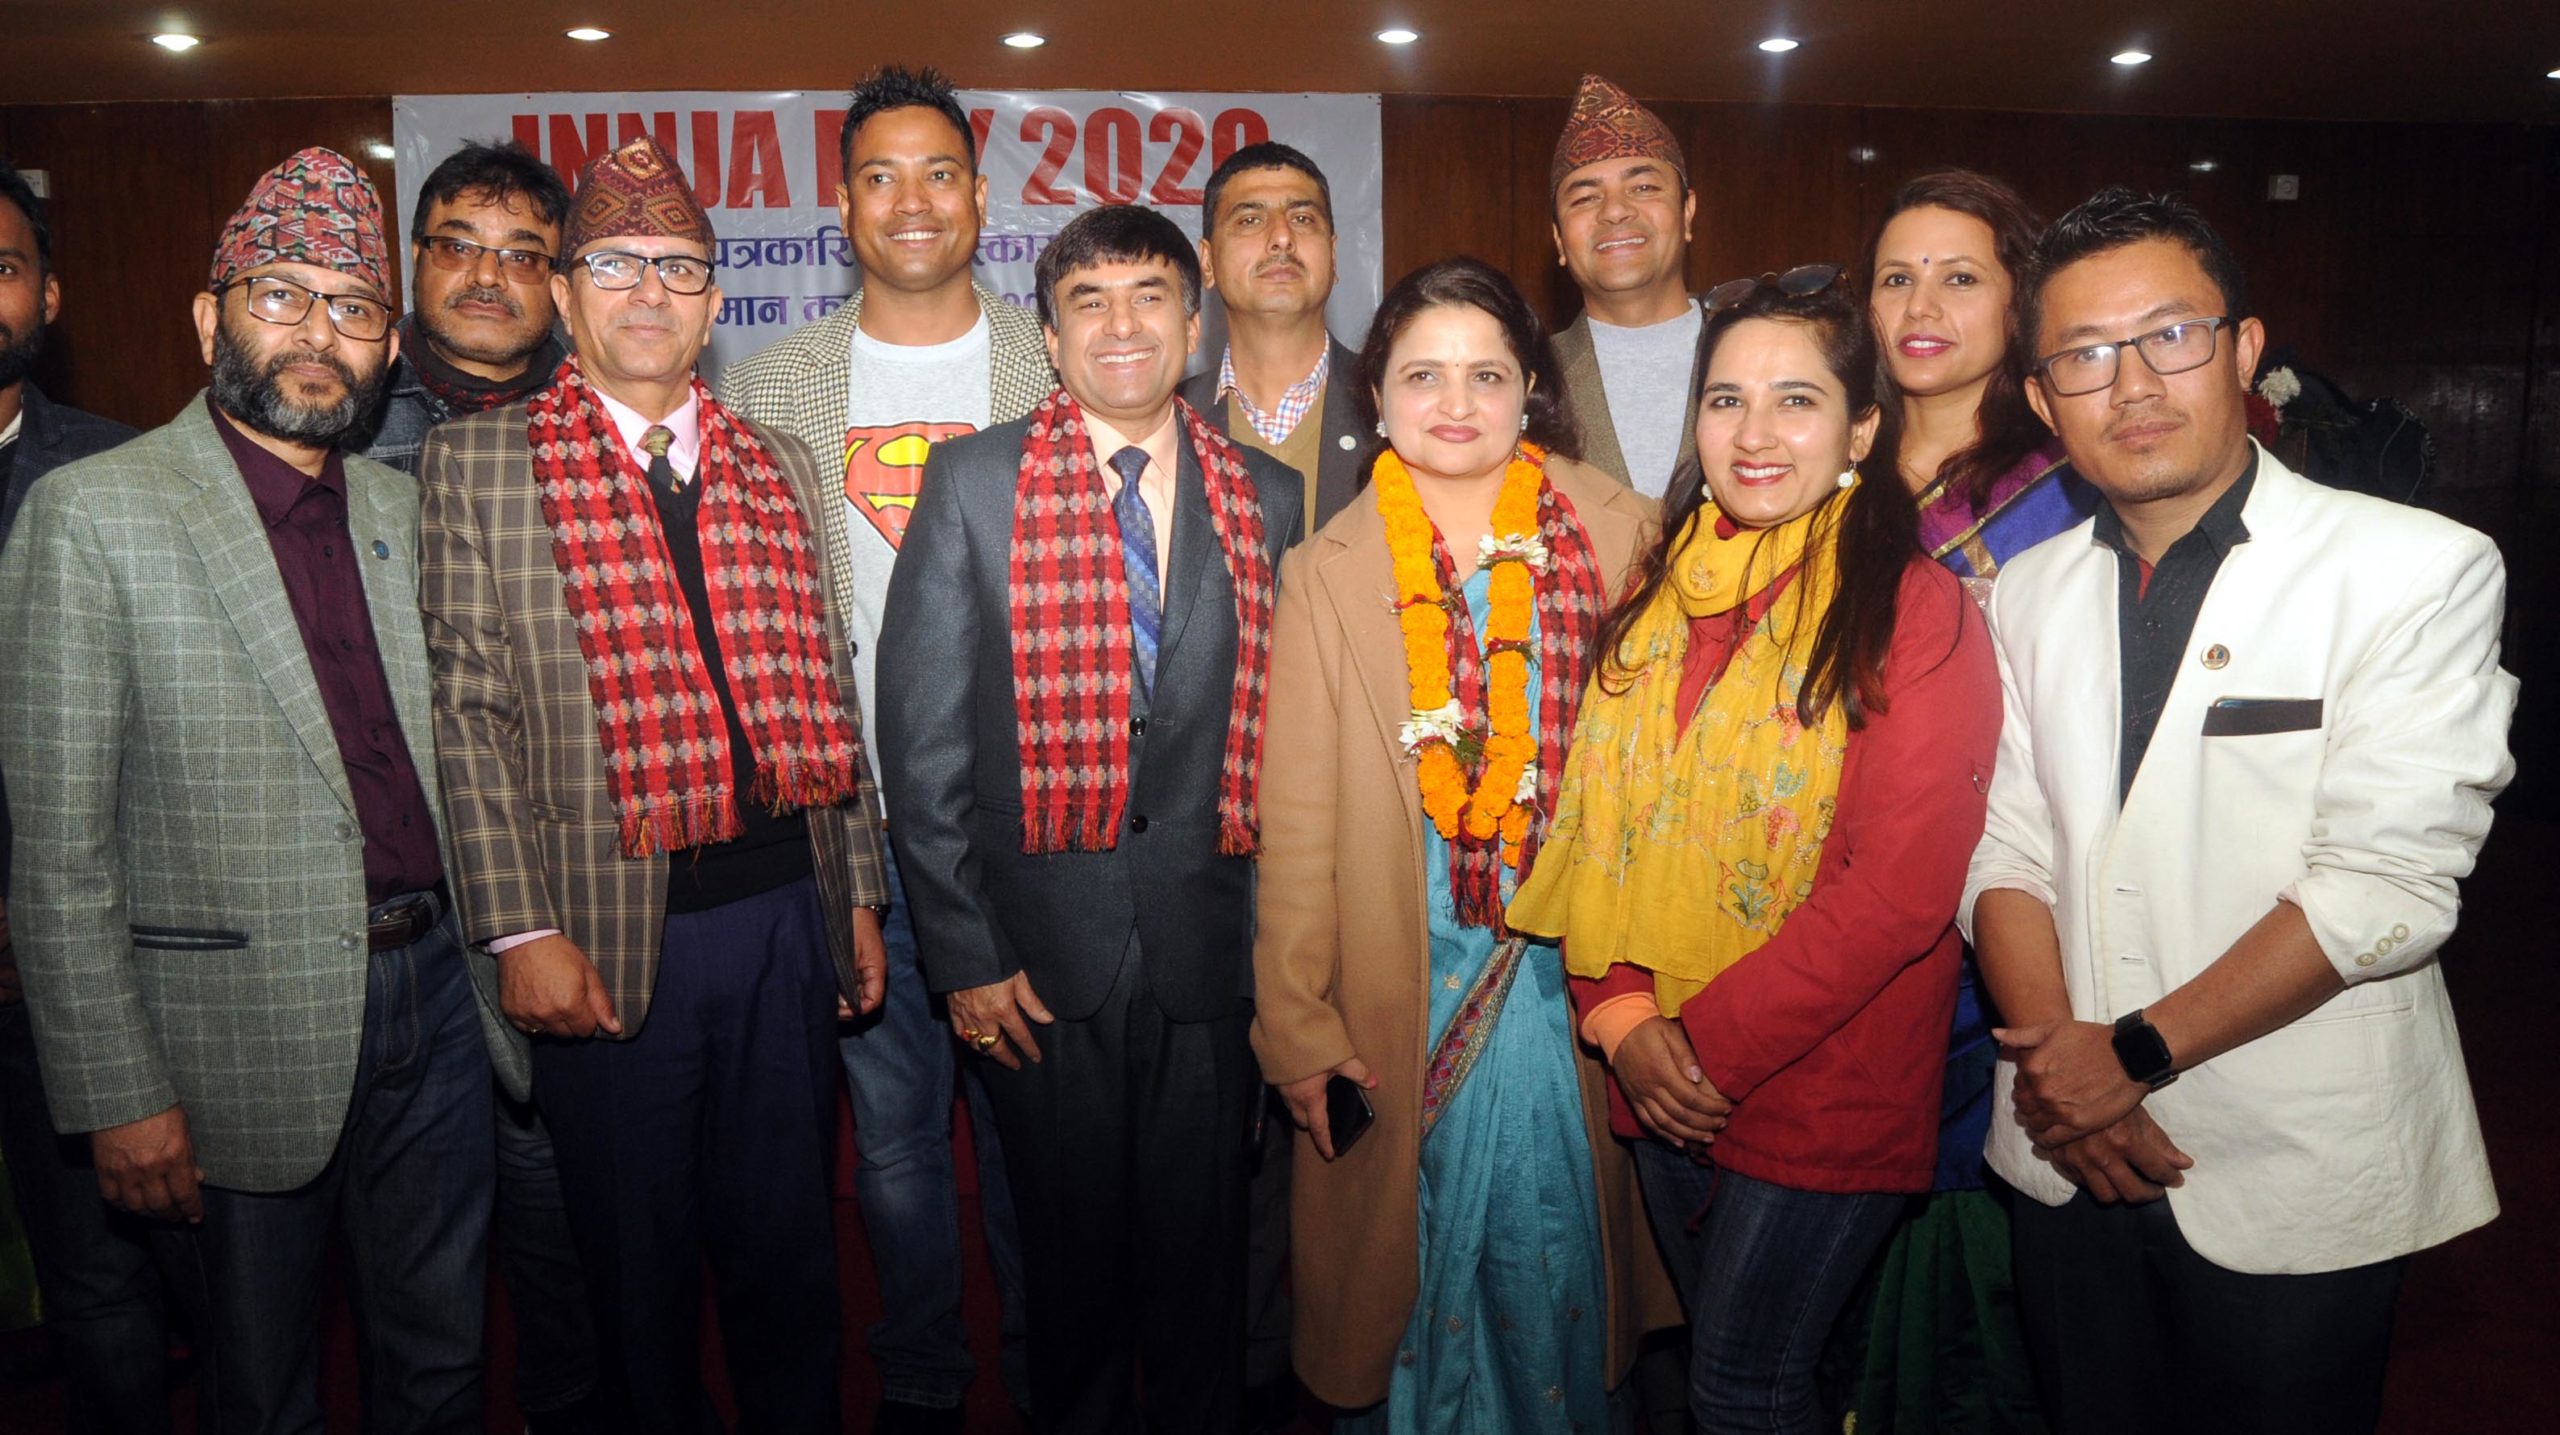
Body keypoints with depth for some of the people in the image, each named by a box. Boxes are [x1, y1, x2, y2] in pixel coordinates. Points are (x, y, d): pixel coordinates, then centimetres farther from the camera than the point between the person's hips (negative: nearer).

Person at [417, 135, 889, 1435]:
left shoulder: (780, 467, 10)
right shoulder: (475, 462, 0)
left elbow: (828, 691, 11)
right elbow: (468, 708, -5)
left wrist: (859, 891, 10)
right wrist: (521, 930, -10)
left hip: (785, 911, 3)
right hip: (608, 935, -3)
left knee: (789, 1242, 16)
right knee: (637, 1258, 12)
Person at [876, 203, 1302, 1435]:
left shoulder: (1270, 497, 4)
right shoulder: (972, 480, -2)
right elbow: (921, 733, -4)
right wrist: (963, 950, -7)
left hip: (1212, 950, 2)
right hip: (1039, 958, -1)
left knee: (1203, 1258, 14)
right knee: (1072, 1258, 14)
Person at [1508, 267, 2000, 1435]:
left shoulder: (1914, 609, -12)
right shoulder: (1661, 595, 6)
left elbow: (1899, 889, -17)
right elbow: (1597, 823, 5)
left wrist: (1713, 1043, -16)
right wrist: (1623, 1016, -8)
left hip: (1825, 1094, -5)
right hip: (1662, 1083, 5)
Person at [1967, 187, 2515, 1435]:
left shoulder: (2418, 572, -10)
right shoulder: (2027, 594, 5)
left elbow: (2385, 886, -17)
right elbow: (2008, 851, 1)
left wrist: (2138, 1052, -17)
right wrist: (2056, 1067, -12)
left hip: (2297, 1184, -4)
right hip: (2072, 1165, 4)